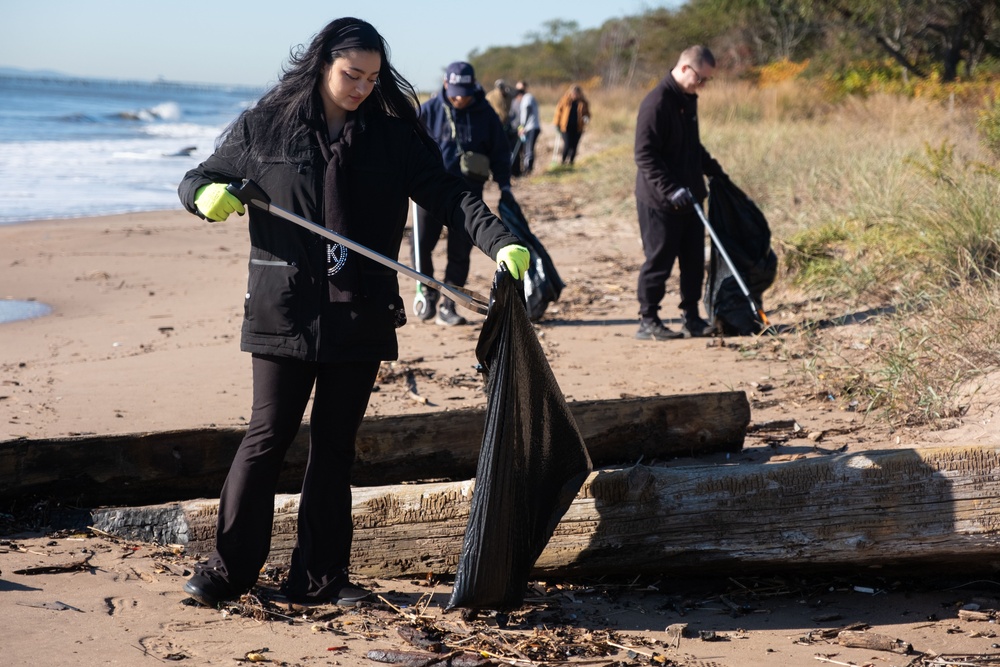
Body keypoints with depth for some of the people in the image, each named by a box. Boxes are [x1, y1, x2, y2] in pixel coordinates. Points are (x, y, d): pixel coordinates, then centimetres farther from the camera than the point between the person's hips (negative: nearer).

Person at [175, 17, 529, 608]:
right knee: (269, 436, 0)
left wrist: (501, 242, -20)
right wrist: (207, 195, -15)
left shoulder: (393, 136, 4)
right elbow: (199, 180, 10)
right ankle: (228, 569, 11)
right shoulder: (263, 128, 2)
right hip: (285, 311, -2)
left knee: (335, 445, 9)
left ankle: (320, 577, 18)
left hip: (360, 317, 2)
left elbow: (448, 194, -5)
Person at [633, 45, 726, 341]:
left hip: (688, 198, 9)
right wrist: (670, 190, -27)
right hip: (659, 201, -9)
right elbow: (645, 155, -22)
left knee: (694, 260, 10)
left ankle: (691, 317, 18)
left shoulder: (688, 100, 12)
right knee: (659, 261, -2)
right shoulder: (657, 102, -17)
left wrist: (712, 168, 21)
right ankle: (648, 321, 7)